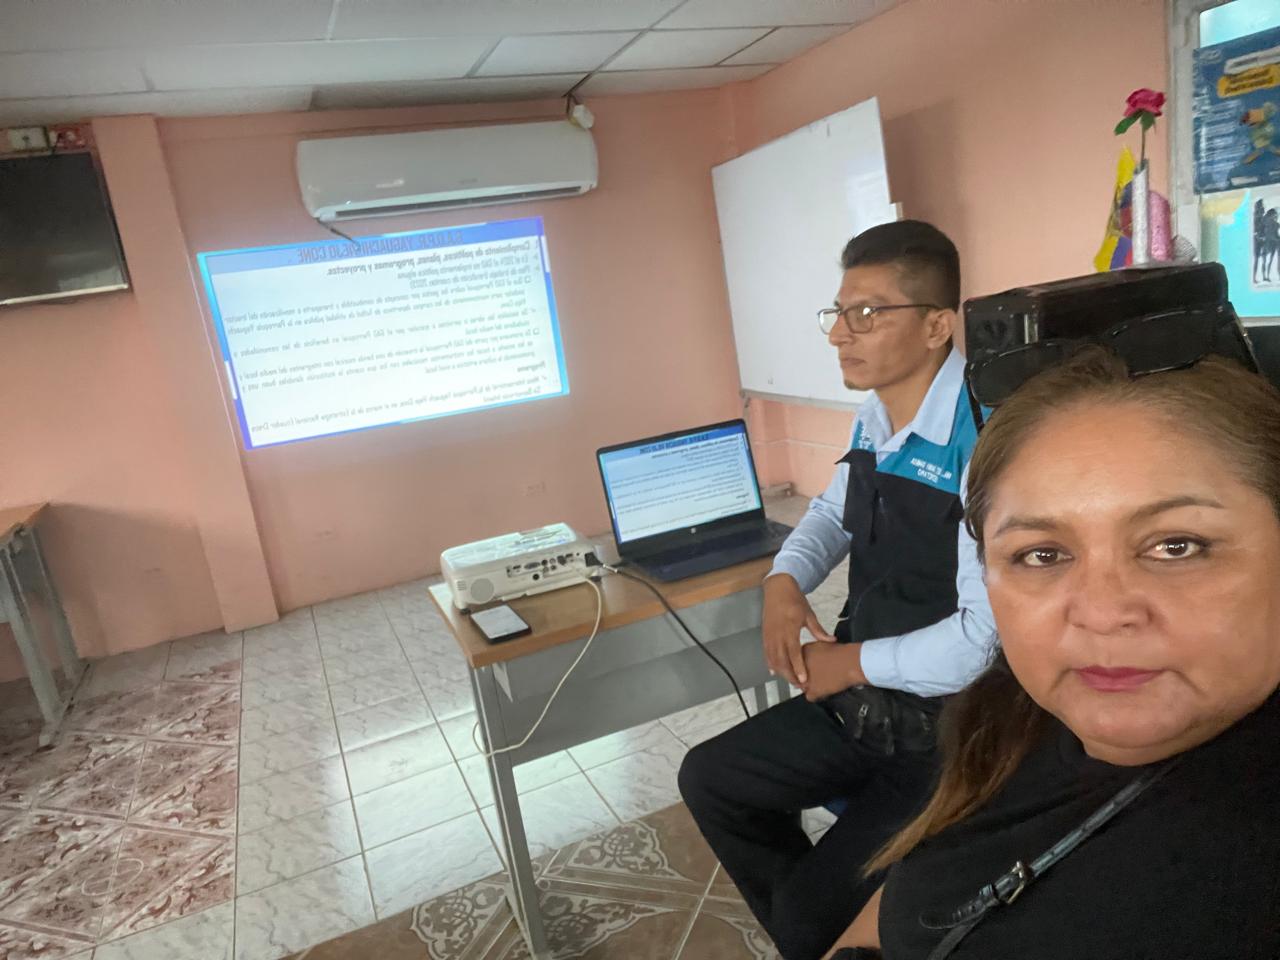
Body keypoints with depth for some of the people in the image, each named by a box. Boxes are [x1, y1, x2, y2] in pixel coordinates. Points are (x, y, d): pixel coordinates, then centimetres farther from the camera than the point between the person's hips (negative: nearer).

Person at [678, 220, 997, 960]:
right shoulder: (876, 420, 1)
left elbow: (988, 638, -29)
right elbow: (834, 510, 18)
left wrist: (851, 662, -17)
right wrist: (785, 582, -3)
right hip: (864, 701, 9)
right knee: (711, 780, 16)